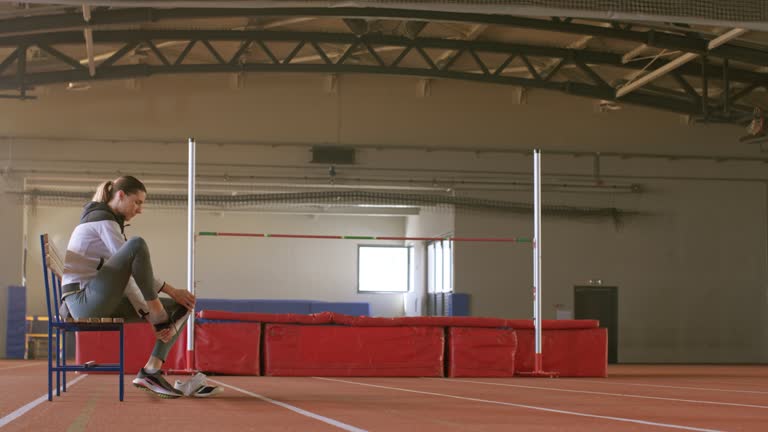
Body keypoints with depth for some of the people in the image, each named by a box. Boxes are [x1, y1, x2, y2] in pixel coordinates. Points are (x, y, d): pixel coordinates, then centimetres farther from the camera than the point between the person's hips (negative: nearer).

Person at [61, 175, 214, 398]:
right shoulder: (102, 219, -6)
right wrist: (170, 290, -12)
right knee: (137, 244, -28)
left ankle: (151, 371, -10)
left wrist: (145, 312, 2)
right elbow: (130, 261, -15)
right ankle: (159, 316, -19)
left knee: (181, 308, 2)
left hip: (102, 304, 10)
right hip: (82, 299, -10)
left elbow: (123, 274, 14)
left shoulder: (110, 222, 23)